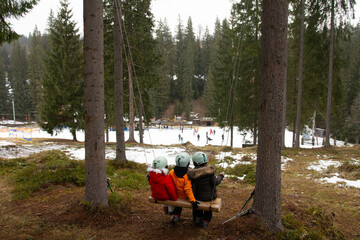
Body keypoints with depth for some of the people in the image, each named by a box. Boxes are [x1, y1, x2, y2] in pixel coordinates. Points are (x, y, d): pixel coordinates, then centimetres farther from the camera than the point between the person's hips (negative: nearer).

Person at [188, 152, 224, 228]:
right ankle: (205, 221, 30)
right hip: (210, 196, 0)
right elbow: (215, 182, -10)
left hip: (198, 197, 1)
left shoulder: (192, 174, -18)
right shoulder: (210, 171, -20)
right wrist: (221, 176, 6)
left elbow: (192, 187, -9)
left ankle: (197, 217, 39)